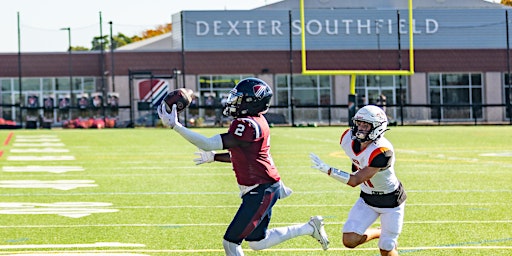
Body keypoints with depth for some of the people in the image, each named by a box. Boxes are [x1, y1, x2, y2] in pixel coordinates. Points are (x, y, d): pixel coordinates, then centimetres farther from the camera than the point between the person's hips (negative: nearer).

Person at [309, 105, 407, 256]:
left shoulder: (382, 152, -34)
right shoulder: (348, 139, -15)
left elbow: (355, 181, -34)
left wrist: (327, 170, -39)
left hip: (391, 200, -6)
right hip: (367, 198, 6)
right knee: (350, 240, -9)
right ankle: (380, 233, 20)